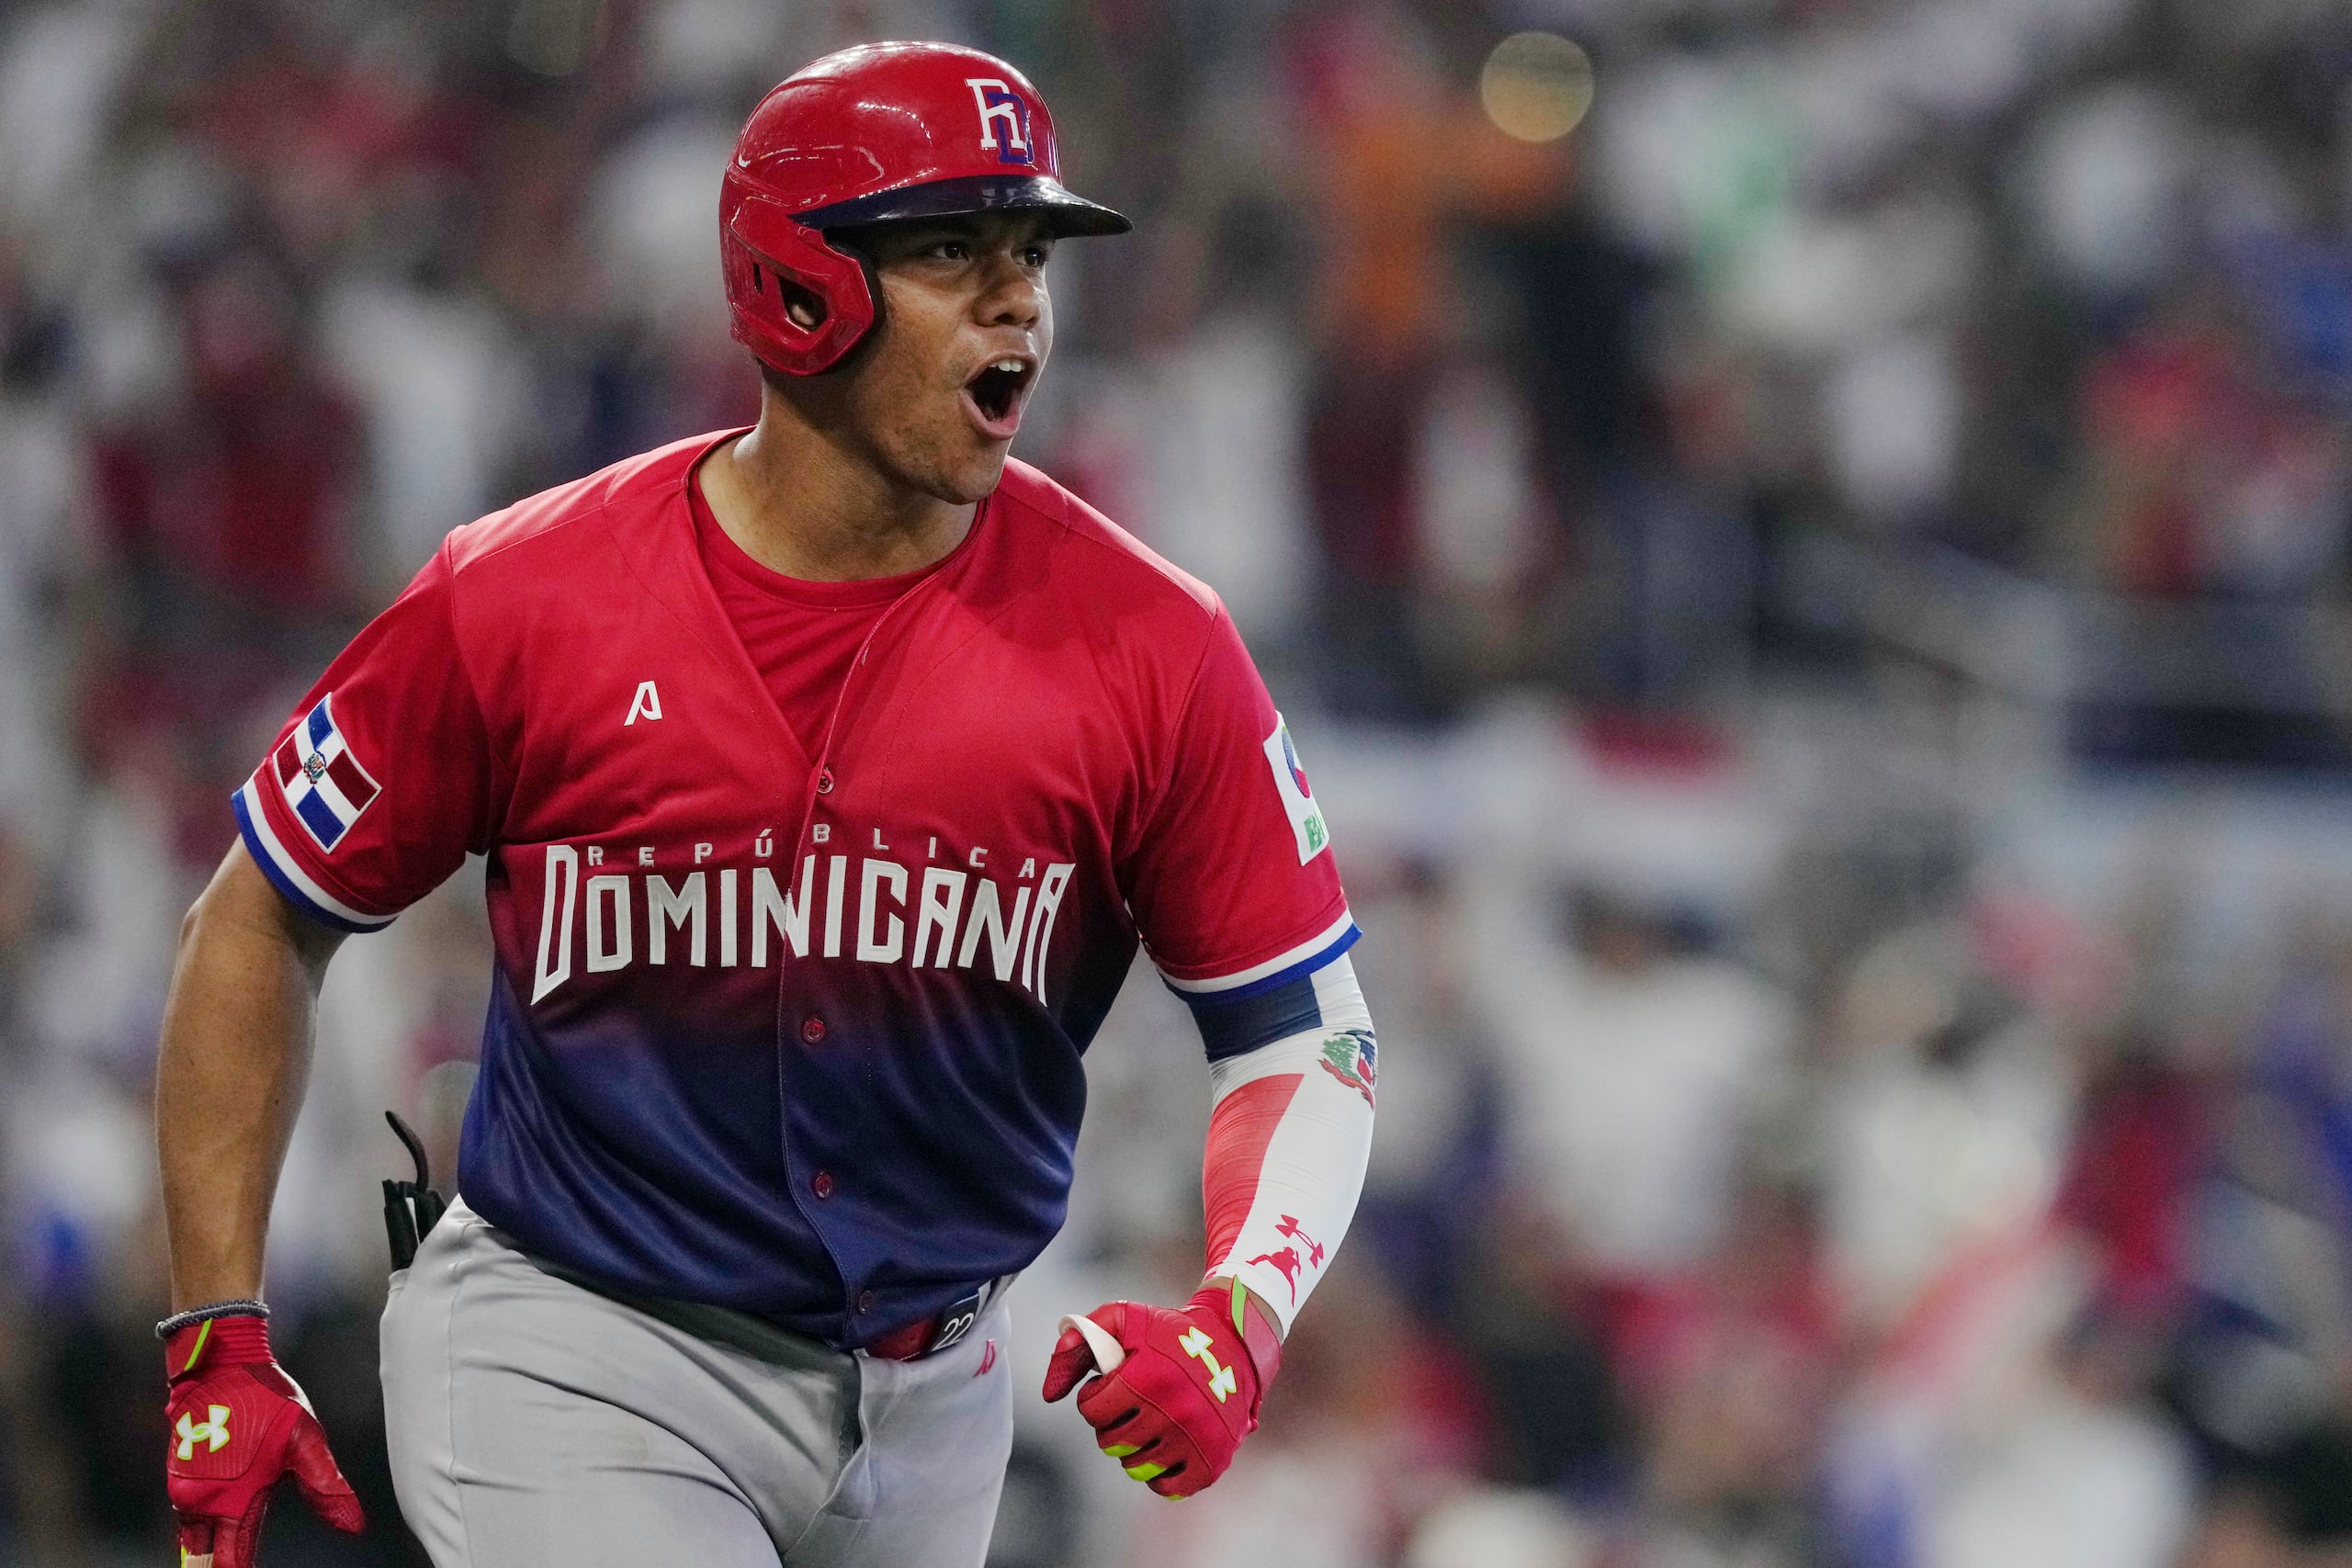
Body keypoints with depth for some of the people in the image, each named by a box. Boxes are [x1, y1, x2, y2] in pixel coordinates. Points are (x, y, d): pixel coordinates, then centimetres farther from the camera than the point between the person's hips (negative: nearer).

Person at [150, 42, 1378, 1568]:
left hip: (925, 1396, 3)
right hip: (571, 1368, -3)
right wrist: (217, 1344, -3)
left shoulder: (1146, 644, -9)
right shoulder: (517, 605, -12)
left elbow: (1306, 1036, -2)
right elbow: (261, 925, 0)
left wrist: (1234, 1326, -21)